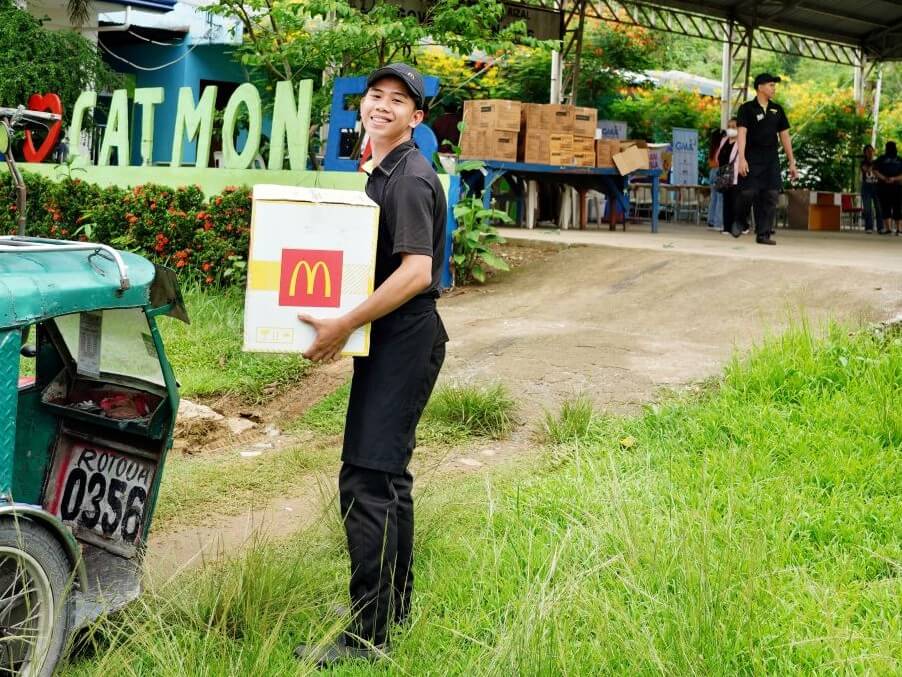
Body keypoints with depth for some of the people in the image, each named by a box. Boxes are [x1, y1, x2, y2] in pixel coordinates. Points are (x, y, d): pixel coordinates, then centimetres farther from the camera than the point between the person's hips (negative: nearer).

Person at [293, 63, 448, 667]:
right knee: (387, 475, 18)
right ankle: (395, 605, 31)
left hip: (405, 340, -11)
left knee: (367, 481, -11)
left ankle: (367, 635, -6)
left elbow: (416, 271, -25)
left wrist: (345, 325, -24)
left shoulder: (410, 178, -15)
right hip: (390, 340, 11)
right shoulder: (383, 173, 16)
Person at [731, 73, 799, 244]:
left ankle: (764, 234, 0)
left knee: (771, 195, -4)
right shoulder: (747, 108, 0)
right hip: (752, 159, -4)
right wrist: (742, 158, -22)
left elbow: (784, 136, 15)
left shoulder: (777, 110, 13)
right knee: (748, 192, -10)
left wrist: (792, 162, 12)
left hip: (771, 160, 4)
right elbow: (742, 133, -9)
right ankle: (740, 221, 19)